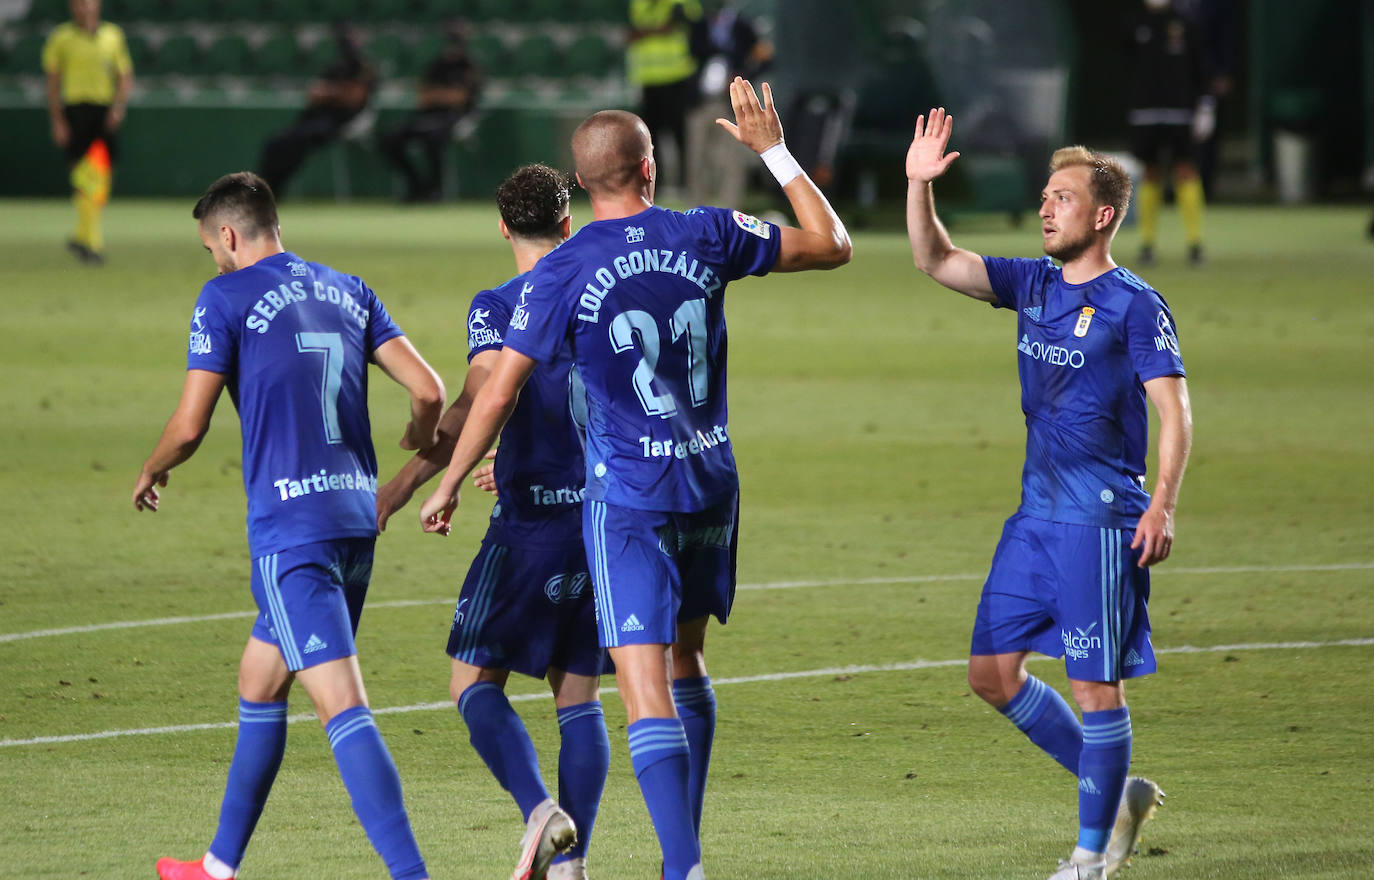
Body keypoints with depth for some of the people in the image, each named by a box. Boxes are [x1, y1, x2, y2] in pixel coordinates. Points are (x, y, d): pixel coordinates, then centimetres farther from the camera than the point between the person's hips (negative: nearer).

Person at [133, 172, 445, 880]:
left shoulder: (226, 298, -3)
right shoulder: (348, 292, 14)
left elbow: (189, 426, -5)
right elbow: (427, 390, 7)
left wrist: (149, 475, 17)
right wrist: (420, 448, 30)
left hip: (290, 529, -7)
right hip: (357, 518, 7)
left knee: (341, 705, -14)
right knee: (258, 680, 22)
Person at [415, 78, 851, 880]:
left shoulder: (562, 273, -9)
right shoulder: (706, 236, -2)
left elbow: (499, 394, -7)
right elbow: (832, 245, 11)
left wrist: (449, 484, 6)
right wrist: (774, 151, 19)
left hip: (627, 498, -4)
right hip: (712, 485, 4)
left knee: (648, 693, -8)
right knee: (687, 664, 23)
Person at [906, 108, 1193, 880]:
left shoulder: (1134, 306, -9)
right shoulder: (1033, 285, 11)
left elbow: (1175, 412, -12)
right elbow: (936, 261, 12)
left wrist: (1163, 506, -23)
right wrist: (920, 185, -4)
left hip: (1103, 519, -8)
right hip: (1036, 515, 8)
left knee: (1095, 683, -4)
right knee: (993, 670, 6)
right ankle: (1118, 792, 19)